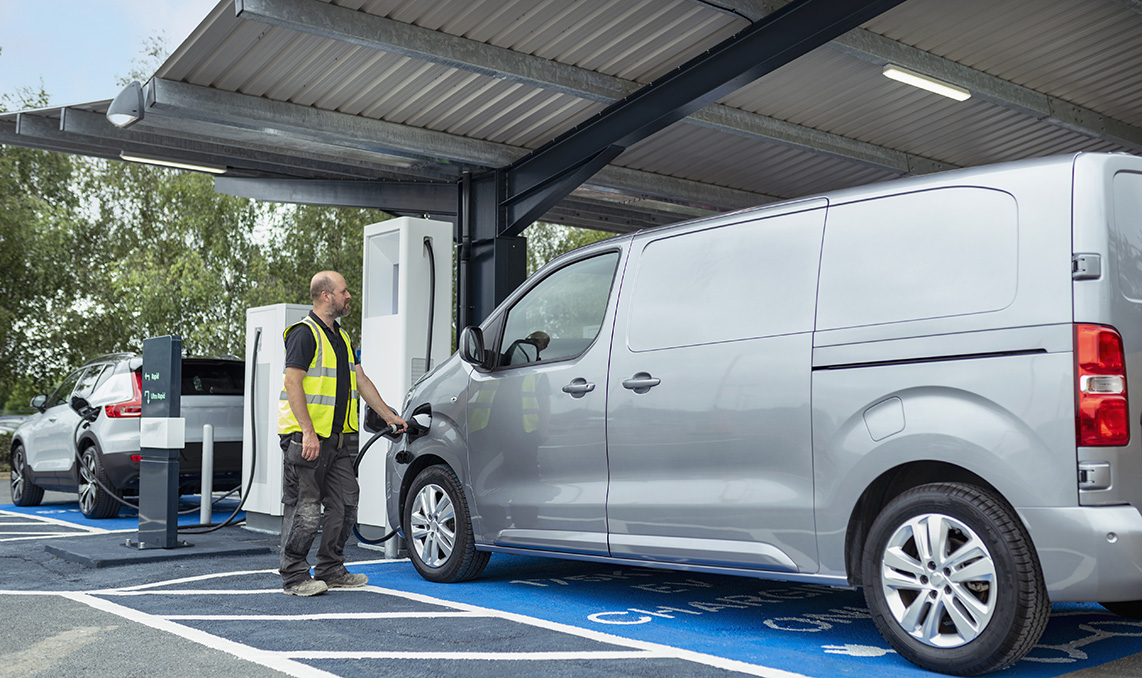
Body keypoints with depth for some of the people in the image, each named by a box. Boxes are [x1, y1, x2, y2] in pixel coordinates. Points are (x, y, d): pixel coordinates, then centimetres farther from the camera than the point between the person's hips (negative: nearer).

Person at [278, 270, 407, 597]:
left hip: (337, 439, 9)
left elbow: (361, 380, 23)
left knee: (345, 503, 10)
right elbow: (293, 383, -17)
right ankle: (294, 576, 6)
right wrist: (308, 432, -23)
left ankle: (330, 570, 20)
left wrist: (389, 416, 21)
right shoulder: (304, 333, -10)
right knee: (305, 508, -4)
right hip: (307, 438, -9)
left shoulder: (341, 337, 18)